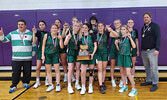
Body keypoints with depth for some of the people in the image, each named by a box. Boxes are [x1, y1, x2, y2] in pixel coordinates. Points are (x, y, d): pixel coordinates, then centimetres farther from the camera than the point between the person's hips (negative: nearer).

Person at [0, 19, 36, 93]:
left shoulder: (30, 34, 5)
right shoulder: (12, 33, 6)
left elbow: (34, 44, 11)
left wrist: (33, 53, 9)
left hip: (28, 58, 0)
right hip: (16, 58, 0)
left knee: (27, 72, 8)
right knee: (15, 72, 3)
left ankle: (26, 83, 29)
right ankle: (14, 86, 16)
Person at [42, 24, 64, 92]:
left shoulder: (59, 37, -3)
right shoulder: (46, 35, -4)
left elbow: (61, 47, -7)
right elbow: (43, 45, 0)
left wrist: (60, 39, -18)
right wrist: (43, 55, -4)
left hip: (55, 55, 0)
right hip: (47, 54, 0)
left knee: (57, 70, 1)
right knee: (48, 70, 7)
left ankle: (58, 85, 12)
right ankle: (50, 85, 19)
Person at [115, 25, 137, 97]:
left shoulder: (128, 37, -5)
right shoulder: (120, 38, 10)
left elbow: (134, 46, -18)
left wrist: (130, 37, -23)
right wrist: (116, 44, -3)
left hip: (127, 56, -6)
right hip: (120, 56, 6)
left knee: (128, 73, -11)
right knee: (122, 72, 12)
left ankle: (134, 89, 0)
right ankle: (124, 86, 27)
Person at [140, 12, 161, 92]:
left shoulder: (155, 26, -3)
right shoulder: (143, 28, 17)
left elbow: (158, 37, -12)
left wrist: (157, 49, -21)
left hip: (152, 51, -7)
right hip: (144, 51, 7)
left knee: (153, 68, -4)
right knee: (147, 68, 14)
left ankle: (155, 84, 5)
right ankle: (148, 81, 26)